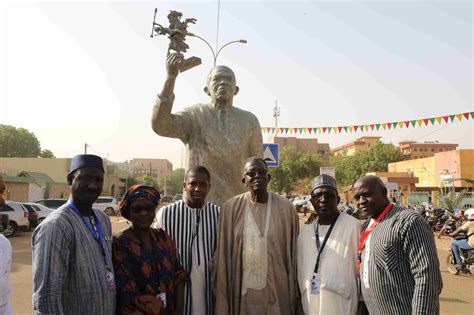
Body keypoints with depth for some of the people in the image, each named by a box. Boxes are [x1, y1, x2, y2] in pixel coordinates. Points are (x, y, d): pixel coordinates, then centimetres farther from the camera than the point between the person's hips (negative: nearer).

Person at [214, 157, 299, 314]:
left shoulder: (286, 208, -5)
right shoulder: (231, 208, -6)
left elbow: (293, 254, 1)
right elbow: (223, 257, -2)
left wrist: (295, 296, 3)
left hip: (278, 295, 0)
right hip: (242, 295, 0)